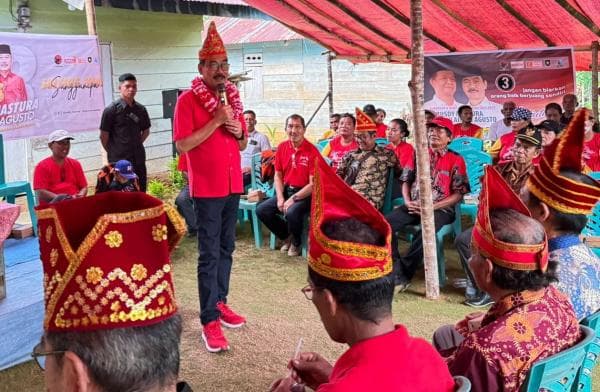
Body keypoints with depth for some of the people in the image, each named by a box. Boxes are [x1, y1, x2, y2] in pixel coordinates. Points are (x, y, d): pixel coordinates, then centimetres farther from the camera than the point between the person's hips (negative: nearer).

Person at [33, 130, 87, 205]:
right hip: (52, 206, -4)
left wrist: (79, 196, -6)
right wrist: (60, 198, -18)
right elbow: (41, 193, -5)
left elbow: (84, 187, 17)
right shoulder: (42, 166, 6)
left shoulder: (75, 164, 20)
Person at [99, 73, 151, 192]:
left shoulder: (141, 109, 7)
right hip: (119, 161, -5)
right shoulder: (111, 109, -8)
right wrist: (112, 152, 3)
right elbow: (104, 136, -4)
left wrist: (136, 145, 12)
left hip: (138, 159, 5)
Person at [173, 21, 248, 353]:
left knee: (226, 249, 14)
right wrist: (216, 120, -19)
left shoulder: (232, 98, 11)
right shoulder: (187, 100, -9)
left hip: (232, 186, 7)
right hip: (206, 189, -7)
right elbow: (182, 145, -17)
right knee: (209, 254, -4)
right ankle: (209, 321, 0)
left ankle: (220, 302, 27)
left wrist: (238, 132, -5)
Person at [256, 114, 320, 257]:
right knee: (261, 210, -11)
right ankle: (287, 236, 13)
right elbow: (278, 175, 9)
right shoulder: (282, 147, 3)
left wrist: (293, 199, -21)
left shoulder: (312, 151, -13)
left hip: (305, 194, -6)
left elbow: (314, 184, -15)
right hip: (286, 190, 6)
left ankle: (296, 242, 0)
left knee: (292, 213, -34)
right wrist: (280, 198, -7)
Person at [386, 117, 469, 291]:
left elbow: (458, 194, -3)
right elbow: (406, 180, 16)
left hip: (441, 209, -4)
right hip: (414, 206, 4)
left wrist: (432, 207, -15)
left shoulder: (456, 160, 3)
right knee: (384, 224, -24)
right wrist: (408, 202, -5)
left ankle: (404, 275, -21)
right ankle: (398, 272, -19)